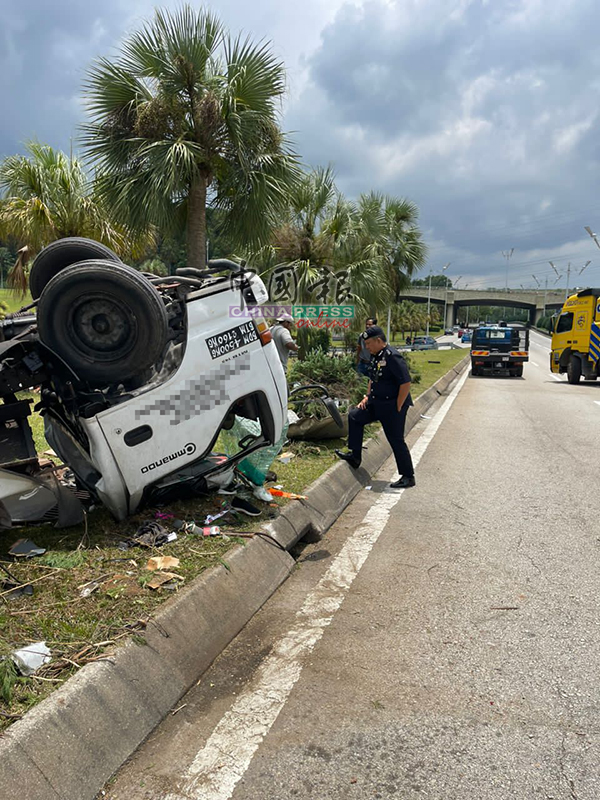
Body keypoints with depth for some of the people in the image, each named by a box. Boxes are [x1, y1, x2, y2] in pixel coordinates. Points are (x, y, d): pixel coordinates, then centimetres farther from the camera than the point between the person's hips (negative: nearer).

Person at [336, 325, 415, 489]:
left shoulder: (392, 357, -21)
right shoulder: (375, 357, 8)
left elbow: (406, 383, -24)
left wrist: (397, 408, -19)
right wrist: (368, 397, 11)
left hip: (392, 406, -9)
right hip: (376, 402, 9)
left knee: (396, 441, -2)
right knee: (355, 416, 11)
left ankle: (408, 477, 12)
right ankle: (355, 456, 18)